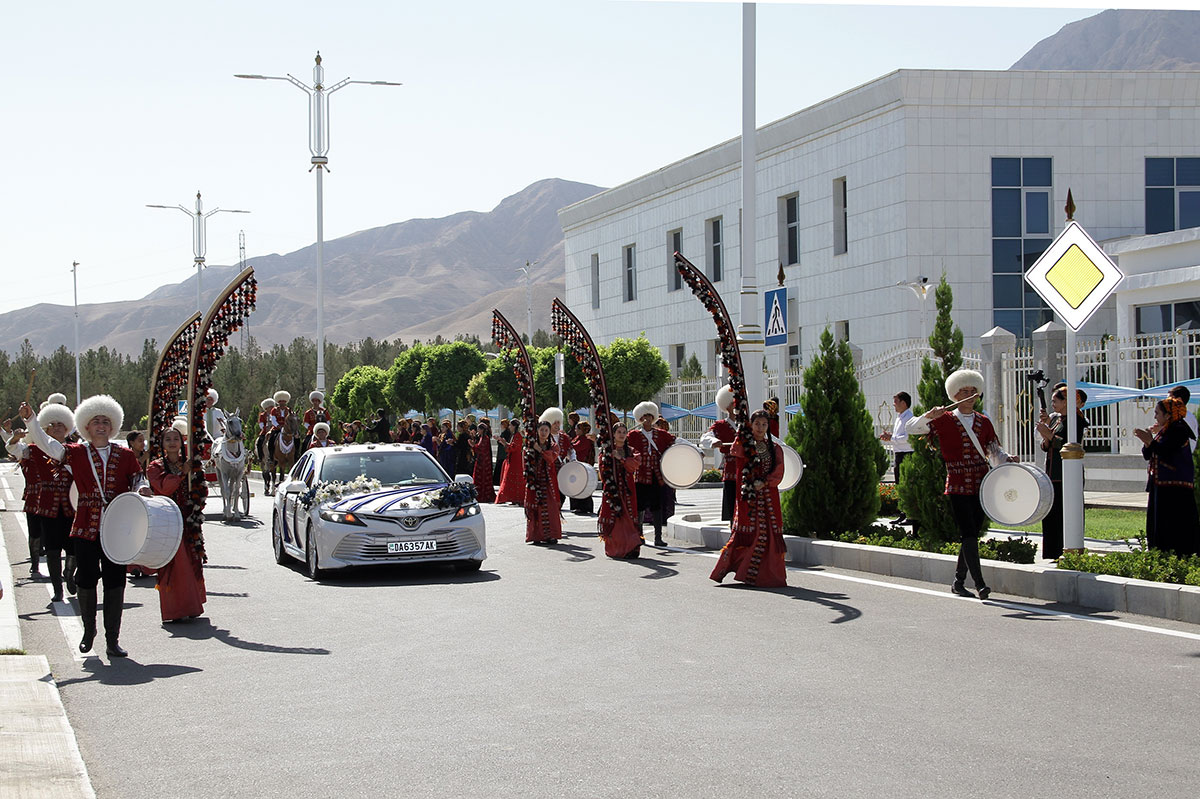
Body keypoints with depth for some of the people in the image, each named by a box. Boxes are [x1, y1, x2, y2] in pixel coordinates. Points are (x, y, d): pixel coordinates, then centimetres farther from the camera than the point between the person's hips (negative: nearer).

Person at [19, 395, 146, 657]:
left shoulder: (124, 455, 8)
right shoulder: (77, 454, 4)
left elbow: (139, 480, 15)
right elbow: (46, 444, -6)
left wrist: (141, 491, -8)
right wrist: (30, 420, -18)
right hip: (86, 529, 0)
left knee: (115, 582, -2)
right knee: (86, 580, 4)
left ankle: (112, 640, 4)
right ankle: (89, 630, 28)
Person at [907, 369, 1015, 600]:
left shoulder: (984, 422, 13)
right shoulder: (944, 420, 2)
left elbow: (994, 451, 17)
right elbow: (912, 429, -3)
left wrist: (1007, 458, -4)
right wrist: (929, 415, -20)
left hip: (981, 485, 4)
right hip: (958, 485, -4)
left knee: (973, 534, 7)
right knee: (968, 534, -13)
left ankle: (958, 581, 19)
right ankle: (979, 584, -17)